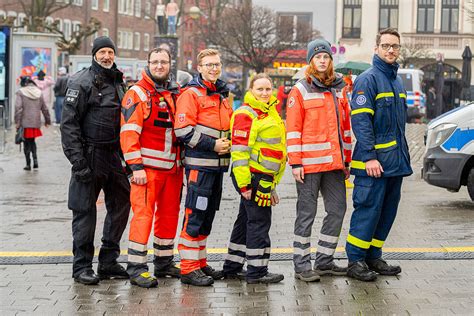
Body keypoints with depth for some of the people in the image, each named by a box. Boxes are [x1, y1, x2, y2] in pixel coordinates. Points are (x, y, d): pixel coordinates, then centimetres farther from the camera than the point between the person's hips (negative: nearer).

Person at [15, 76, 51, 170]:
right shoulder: (39, 92, 7)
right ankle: (35, 159, 3)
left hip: (25, 122, -4)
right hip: (36, 122, 4)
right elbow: (44, 108, 12)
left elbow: (18, 108, -15)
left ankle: (28, 164, 8)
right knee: (32, 141, 20)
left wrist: (17, 122, -12)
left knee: (27, 143, 5)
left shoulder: (21, 92, -7)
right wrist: (47, 120, 22)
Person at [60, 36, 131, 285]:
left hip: (114, 155, 7)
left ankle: (108, 262, 17)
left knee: (121, 204, 7)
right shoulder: (82, 82, -7)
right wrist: (78, 160, -19)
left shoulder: (118, 82, 15)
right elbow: (69, 123, -13)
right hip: (89, 155, -7)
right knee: (85, 211, -2)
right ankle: (82, 266, 7)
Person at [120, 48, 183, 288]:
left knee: (169, 214, 12)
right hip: (147, 167, -7)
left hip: (172, 166, 7)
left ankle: (164, 263, 24)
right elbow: (129, 132, -12)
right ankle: (136, 268, -5)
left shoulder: (176, 93, 15)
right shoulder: (137, 93, -6)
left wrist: (182, 163, 16)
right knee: (143, 214, -9)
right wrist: (136, 167, -18)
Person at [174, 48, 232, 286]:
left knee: (208, 215, 14)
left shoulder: (222, 96, 19)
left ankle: (200, 262, 24)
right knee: (195, 215, -8)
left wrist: (228, 142, 9)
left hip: (218, 164, 8)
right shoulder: (191, 94, -7)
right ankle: (189, 269, -5)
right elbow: (183, 130, -16)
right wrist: (212, 145, -18)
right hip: (199, 164, -8)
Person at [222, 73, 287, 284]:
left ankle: (232, 268, 24)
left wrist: (271, 184, 26)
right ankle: (256, 272, 2)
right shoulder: (245, 114, -12)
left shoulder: (269, 113, 18)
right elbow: (239, 151, -18)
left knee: (246, 222, 15)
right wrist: (244, 184, -21)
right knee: (259, 223, -5)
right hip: (252, 177, -10)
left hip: (264, 177, 10)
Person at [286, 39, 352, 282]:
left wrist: (346, 160, 15)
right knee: (306, 214, -1)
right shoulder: (300, 90, -2)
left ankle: (324, 261, 19)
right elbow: (293, 129, -6)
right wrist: (295, 162, -12)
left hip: (334, 163, 6)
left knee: (337, 210, 8)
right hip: (309, 163, -6)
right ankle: (301, 265, 6)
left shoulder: (338, 89, 15)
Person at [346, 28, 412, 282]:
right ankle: (355, 261, 1)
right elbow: (360, 120, -17)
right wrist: (369, 157, -23)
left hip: (396, 161, 9)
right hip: (374, 161, -9)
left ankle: (373, 257, 21)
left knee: (388, 211, 12)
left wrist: (403, 155, 17)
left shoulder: (397, 81, 17)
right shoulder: (368, 79, -10)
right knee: (368, 209, -7)